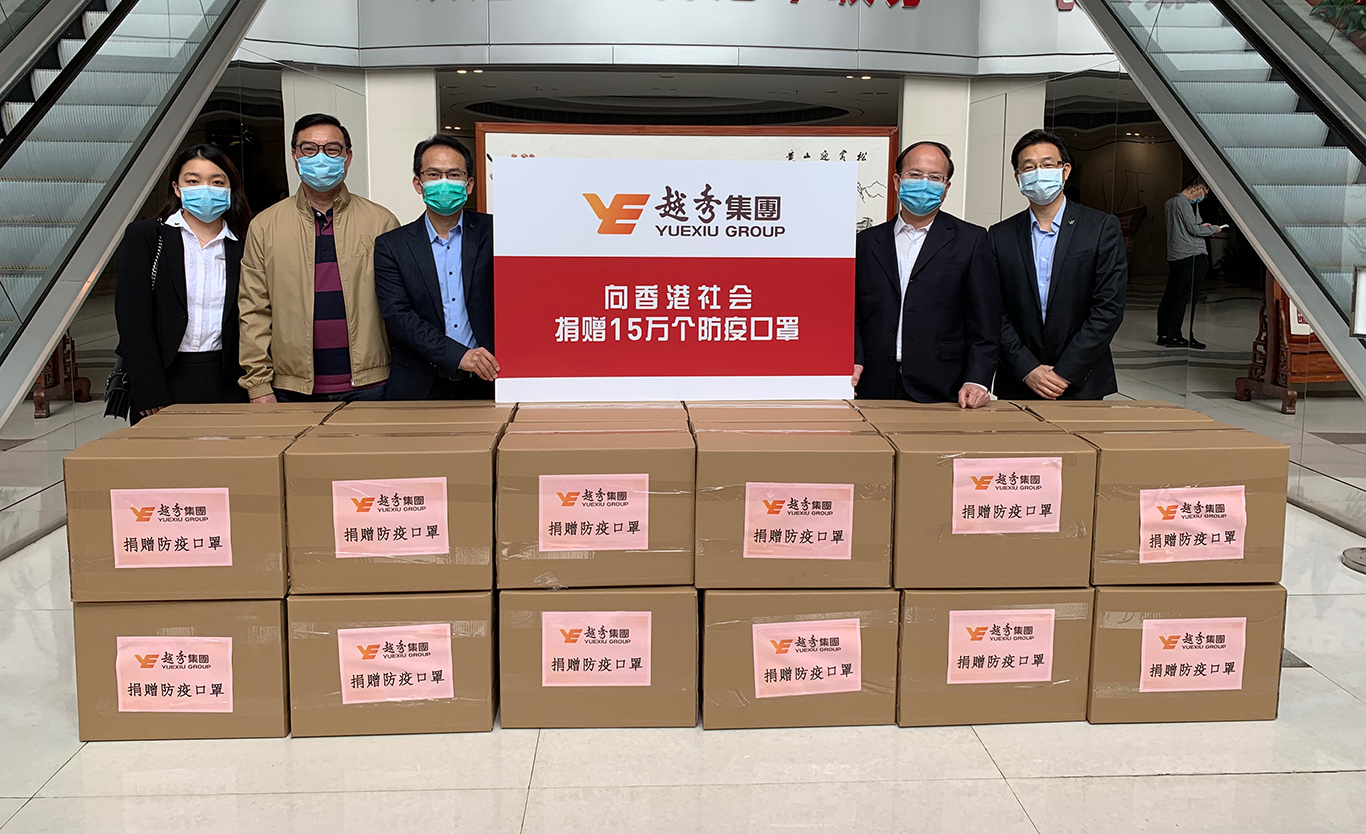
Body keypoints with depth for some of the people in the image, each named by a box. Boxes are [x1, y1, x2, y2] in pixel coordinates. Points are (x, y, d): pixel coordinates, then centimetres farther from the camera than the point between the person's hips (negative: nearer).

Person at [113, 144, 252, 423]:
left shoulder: (242, 248, 8)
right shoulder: (144, 236, 4)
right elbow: (133, 317, -3)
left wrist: (250, 392, -2)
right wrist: (150, 395, -12)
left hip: (224, 381, 1)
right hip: (163, 377, -1)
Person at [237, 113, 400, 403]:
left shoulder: (380, 222, 6)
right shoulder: (264, 226, 9)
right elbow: (254, 312, 7)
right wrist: (258, 385, 1)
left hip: (369, 384, 0)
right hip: (292, 388, 1)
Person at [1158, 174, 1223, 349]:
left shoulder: (1171, 202, 17)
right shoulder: (1183, 203, -12)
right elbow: (1193, 230, -14)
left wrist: (1200, 226, 17)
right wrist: (1214, 229, 1)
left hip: (1173, 256, 10)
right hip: (1191, 256, -10)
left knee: (1170, 296, 10)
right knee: (1186, 298, -6)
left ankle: (1163, 335, 14)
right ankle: (1174, 337, -4)